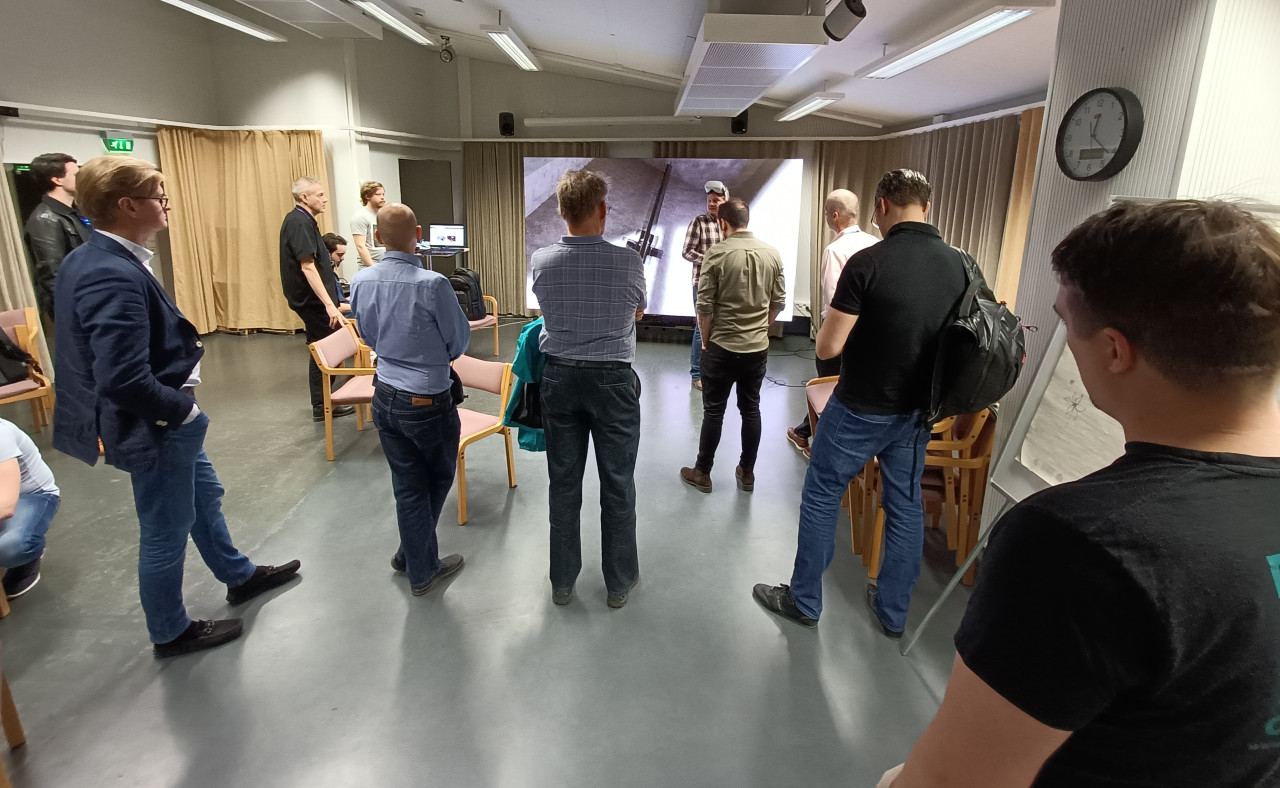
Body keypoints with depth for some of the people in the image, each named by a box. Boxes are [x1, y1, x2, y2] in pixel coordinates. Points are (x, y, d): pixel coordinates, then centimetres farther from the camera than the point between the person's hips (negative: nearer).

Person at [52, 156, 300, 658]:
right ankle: (170, 632, 32)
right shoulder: (115, 276, -30)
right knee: (166, 532, 10)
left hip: (165, 421, 10)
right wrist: (181, 406, -18)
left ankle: (238, 576, 48)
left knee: (204, 496, 26)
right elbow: (124, 381, -34)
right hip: (154, 429, -10)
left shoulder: (89, 259, 2)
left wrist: (183, 353, 4)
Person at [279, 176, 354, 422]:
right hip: (312, 299, -10)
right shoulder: (299, 223, -18)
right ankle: (323, 406, 6)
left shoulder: (302, 220, 13)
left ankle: (323, 402, 23)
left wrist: (328, 301, 26)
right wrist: (329, 304, -33)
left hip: (311, 298, 10)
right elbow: (308, 266, -26)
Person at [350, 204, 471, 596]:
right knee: (439, 476, 20)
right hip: (428, 401, -4)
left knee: (407, 485, 16)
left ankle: (418, 565, 30)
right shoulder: (432, 284, -22)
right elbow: (460, 342, -10)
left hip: (385, 396, 5)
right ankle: (419, 563, 33)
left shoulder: (361, 281, -5)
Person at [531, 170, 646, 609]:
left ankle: (562, 581, 26)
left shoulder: (540, 262, -5)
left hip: (560, 378, 3)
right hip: (612, 379, -2)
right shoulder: (628, 262, -12)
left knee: (563, 483, 13)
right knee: (617, 485, 10)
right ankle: (619, 582, 23)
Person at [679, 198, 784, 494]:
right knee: (751, 409, 14)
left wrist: (705, 340, 2)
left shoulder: (716, 253, -12)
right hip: (758, 347, 4)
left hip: (722, 347, -3)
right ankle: (747, 473, 24)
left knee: (714, 411, 7)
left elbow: (705, 305, -12)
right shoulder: (772, 254, 0)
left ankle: (702, 473, 19)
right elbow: (779, 301, 5)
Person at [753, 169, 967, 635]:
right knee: (906, 506, 17)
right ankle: (893, 612, 31)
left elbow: (827, 347, -19)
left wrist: (835, 323, 2)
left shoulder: (868, 263, -20)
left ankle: (804, 601, 25)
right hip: (918, 410, 6)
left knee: (820, 498, 11)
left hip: (860, 409, -5)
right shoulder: (959, 265, -2)